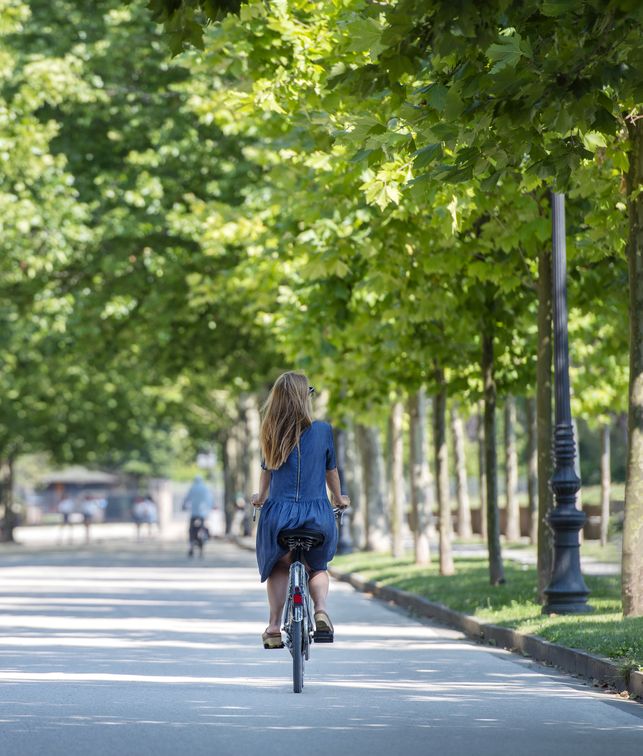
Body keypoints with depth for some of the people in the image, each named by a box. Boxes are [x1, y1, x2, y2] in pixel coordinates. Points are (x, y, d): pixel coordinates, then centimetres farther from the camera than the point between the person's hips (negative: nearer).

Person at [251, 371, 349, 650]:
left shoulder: (271, 433, 1)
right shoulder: (322, 430, -3)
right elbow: (331, 470, 10)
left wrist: (260, 497, 35)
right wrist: (338, 499, 28)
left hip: (278, 512, 1)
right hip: (317, 513, -1)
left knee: (278, 566, 23)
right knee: (317, 566, 22)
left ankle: (274, 626, 13)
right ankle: (321, 610, -3)